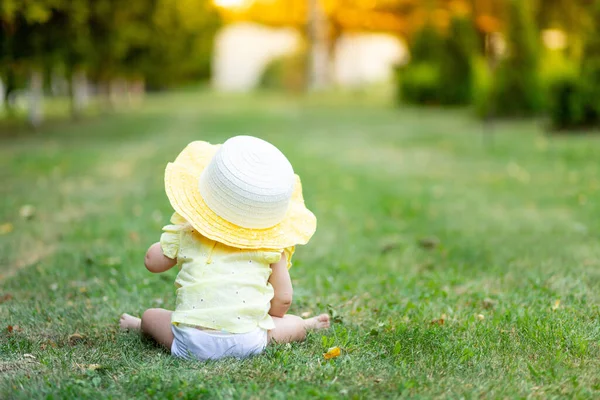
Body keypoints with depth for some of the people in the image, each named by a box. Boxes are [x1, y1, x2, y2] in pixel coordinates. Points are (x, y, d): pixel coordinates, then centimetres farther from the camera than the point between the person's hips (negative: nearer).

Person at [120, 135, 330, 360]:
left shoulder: (187, 232, 6)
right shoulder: (270, 243, 5)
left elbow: (152, 261, 18)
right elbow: (283, 299, 9)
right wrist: (268, 319, 30)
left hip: (191, 342, 1)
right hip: (248, 341, -1)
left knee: (151, 315, 31)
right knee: (292, 323, 25)